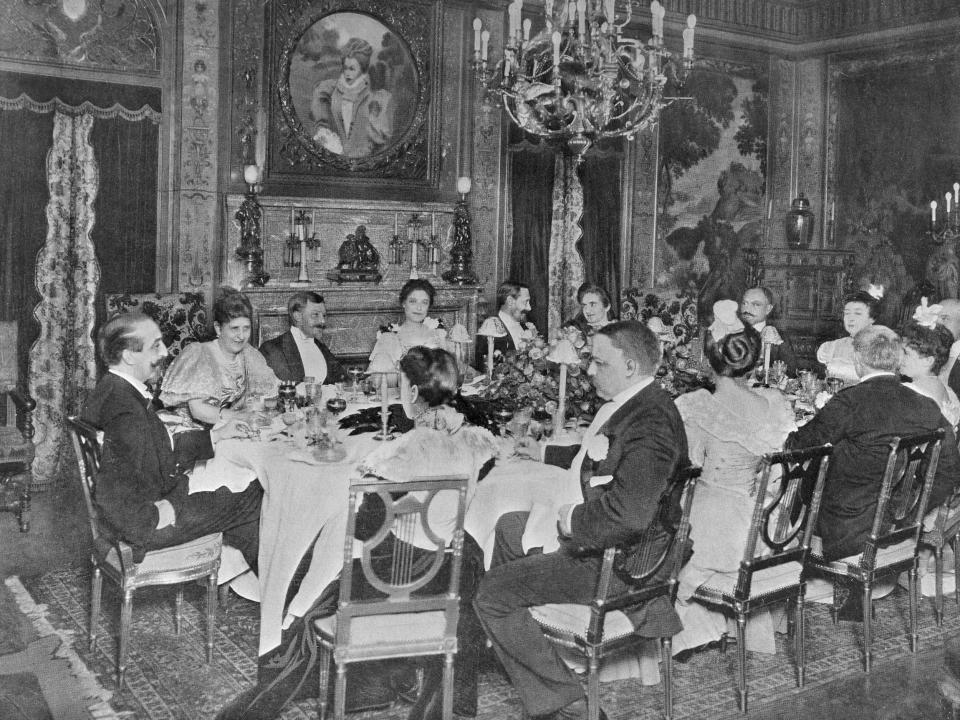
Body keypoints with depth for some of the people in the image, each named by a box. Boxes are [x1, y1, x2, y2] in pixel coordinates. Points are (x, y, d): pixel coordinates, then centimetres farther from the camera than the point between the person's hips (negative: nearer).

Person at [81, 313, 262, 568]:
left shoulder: (112, 388, 5)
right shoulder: (124, 409, -29)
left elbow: (161, 447, 14)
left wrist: (217, 435, 16)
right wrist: (155, 515, -20)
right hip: (138, 524, -10)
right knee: (249, 500, 2)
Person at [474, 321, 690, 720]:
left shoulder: (650, 422, -25)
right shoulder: (627, 405, 8)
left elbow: (628, 515, -35)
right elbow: (589, 461, 25)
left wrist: (574, 521, -19)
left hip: (617, 562, -11)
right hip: (591, 537, 11)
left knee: (492, 593, -10)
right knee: (507, 527, 22)